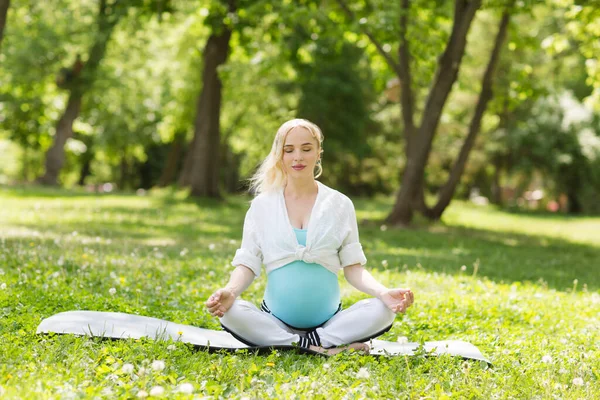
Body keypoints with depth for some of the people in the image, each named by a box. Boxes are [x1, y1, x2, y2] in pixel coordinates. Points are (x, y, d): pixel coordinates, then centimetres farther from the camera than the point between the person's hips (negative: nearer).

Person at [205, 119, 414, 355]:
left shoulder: (340, 205, 6)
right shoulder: (262, 205, 6)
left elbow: (353, 267, 4)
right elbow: (247, 264, 1)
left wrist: (383, 292, -17)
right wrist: (230, 291, -22)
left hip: (329, 322, 0)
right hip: (275, 322, 0)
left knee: (383, 311, -26)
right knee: (230, 311, -31)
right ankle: (330, 345, -26)